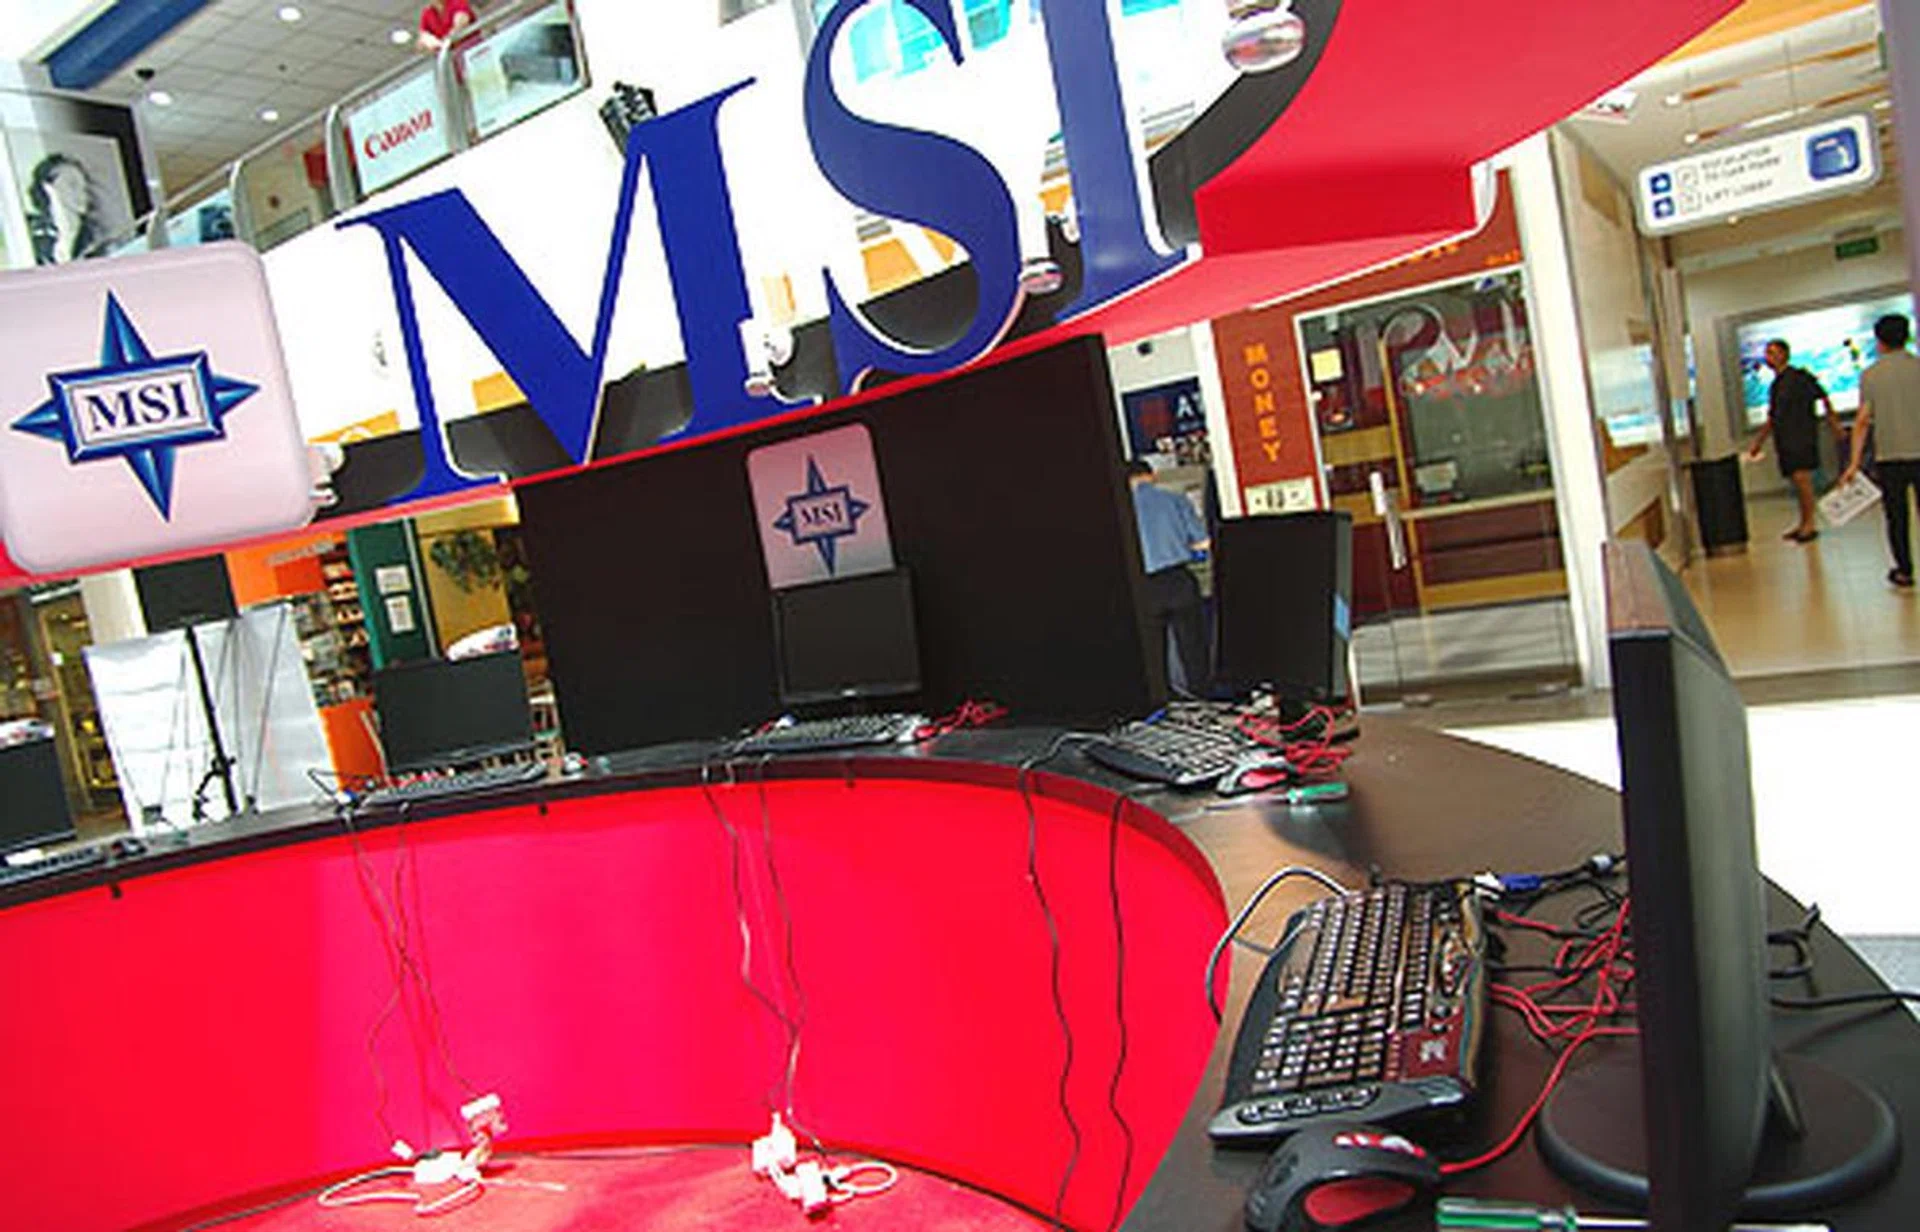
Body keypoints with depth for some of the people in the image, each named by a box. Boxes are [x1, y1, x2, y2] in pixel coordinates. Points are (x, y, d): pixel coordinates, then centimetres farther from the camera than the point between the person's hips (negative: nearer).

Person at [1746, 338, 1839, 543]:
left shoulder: (1799, 377, -3)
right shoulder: (1775, 385, 19)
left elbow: (1824, 399, -2)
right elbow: (1771, 418, 25)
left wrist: (1833, 422, -9)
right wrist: (1758, 443, 24)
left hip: (1802, 437, -7)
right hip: (1784, 440, 7)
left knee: (1802, 478, -13)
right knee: (1797, 482, 7)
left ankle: (1810, 525, -10)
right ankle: (1803, 524, 11)